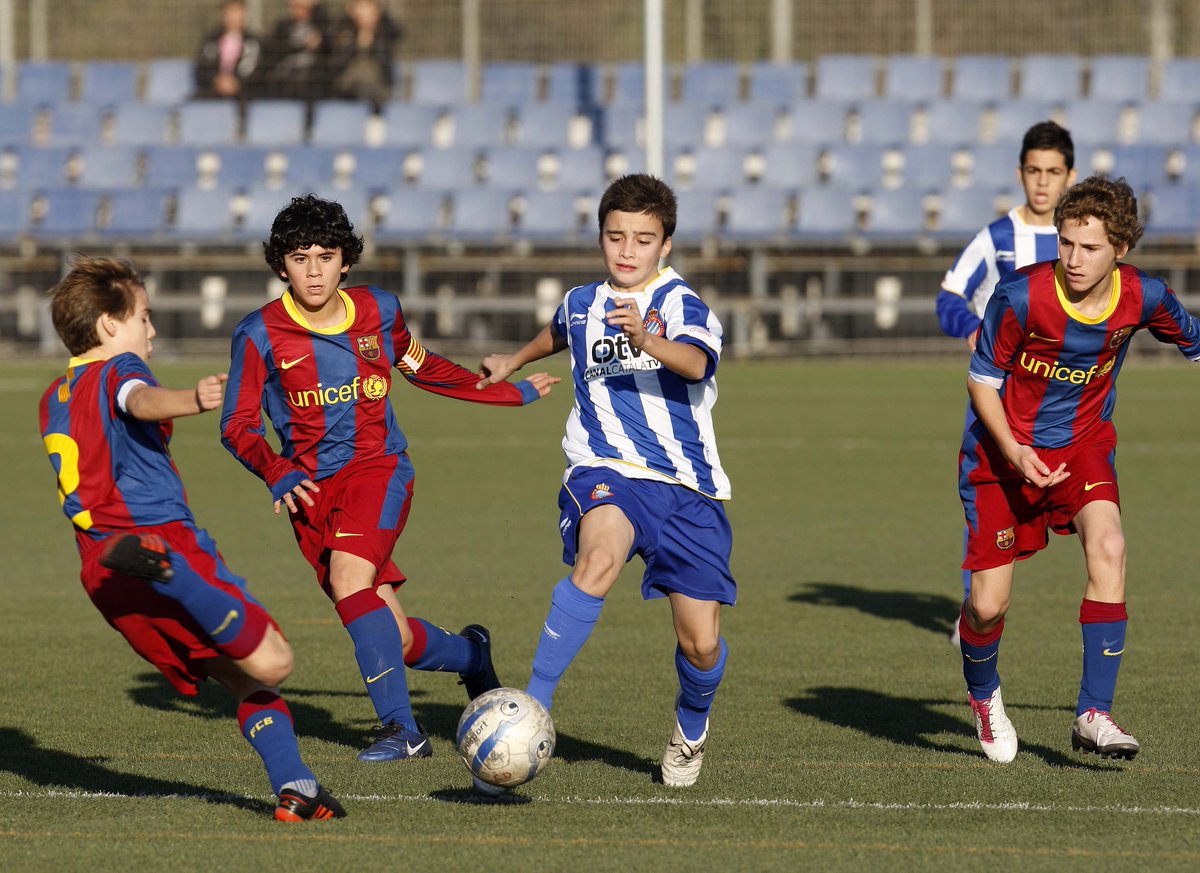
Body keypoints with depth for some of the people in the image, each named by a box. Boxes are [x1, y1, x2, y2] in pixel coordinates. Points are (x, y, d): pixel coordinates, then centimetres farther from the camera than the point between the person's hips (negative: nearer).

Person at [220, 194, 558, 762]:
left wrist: (511, 392, 26)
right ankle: (470, 654, 29)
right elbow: (237, 425, 0)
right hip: (311, 486, 1)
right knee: (396, 643, -5)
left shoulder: (379, 311, 2)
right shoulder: (260, 335, -5)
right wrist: (279, 475, -19)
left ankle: (401, 729, -25)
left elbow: (423, 369, 21)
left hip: (377, 466, -1)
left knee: (349, 580, -30)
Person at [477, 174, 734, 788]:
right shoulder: (582, 305, 10)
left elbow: (696, 363, -27)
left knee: (701, 644, -1)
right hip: (608, 469, 1)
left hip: (688, 484, -1)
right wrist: (515, 361, 54)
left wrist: (645, 341, -47)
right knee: (599, 557, -35)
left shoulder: (682, 305, -4)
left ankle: (691, 726, 35)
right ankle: (533, 707, -36)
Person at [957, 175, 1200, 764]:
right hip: (1003, 453, -2)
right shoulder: (1020, 297, -23)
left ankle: (1094, 714, -24)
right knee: (988, 605, -5)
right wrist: (1014, 453, -23)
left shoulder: (1142, 298, -13)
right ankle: (982, 693, 33)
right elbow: (982, 381, -11)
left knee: (1107, 545, -28)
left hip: (1084, 447, 2)